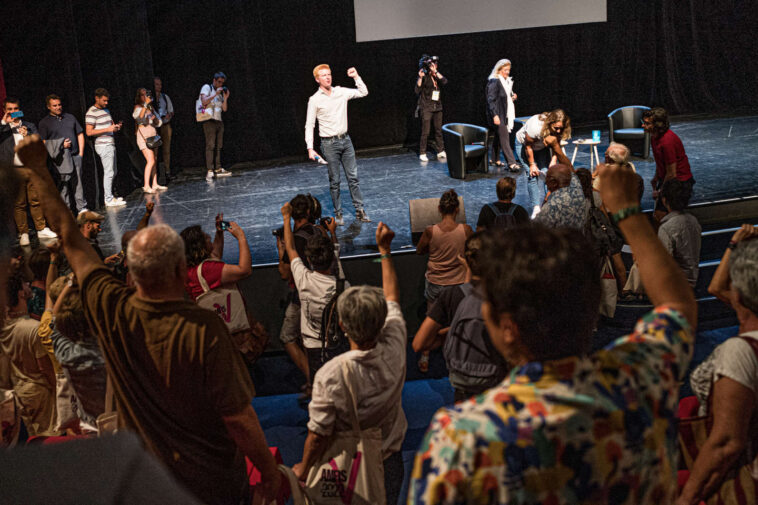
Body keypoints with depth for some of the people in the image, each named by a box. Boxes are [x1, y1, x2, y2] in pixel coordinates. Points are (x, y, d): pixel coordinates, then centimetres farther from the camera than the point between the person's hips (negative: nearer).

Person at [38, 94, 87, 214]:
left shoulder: (70, 117, 17)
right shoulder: (44, 122, 5)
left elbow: (80, 134, 19)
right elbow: (42, 143, -1)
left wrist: (81, 152, 9)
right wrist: (61, 146, -11)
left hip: (75, 155, 4)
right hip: (60, 158, -3)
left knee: (78, 182, 4)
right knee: (64, 183, -7)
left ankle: (82, 208, 10)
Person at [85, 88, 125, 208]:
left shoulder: (106, 110, 16)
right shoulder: (91, 112, -11)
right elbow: (89, 132, -17)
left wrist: (116, 126, 5)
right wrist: (107, 129, -22)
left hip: (110, 144, 9)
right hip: (103, 145, -9)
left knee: (113, 171, 14)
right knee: (109, 172, -9)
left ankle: (109, 195, 23)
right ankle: (109, 200, -4)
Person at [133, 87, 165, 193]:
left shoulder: (151, 107, 17)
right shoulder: (138, 107, -2)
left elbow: (158, 123, 19)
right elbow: (138, 117, -25)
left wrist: (155, 118, -3)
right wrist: (145, 104, -25)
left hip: (153, 135, 7)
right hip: (144, 136, -7)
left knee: (154, 161, 6)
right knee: (150, 161, -15)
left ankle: (155, 184, 11)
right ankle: (146, 186, -13)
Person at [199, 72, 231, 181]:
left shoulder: (220, 92, 21)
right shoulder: (207, 87, 2)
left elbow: (224, 109, 15)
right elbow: (204, 101, -15)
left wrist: (225, 98, 1)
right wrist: (216, 94, -16)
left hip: (219, 121, 7)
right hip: (209, 121, -7)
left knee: (218, 146, 5)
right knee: (210, 145, -13)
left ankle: (218, 169, 7)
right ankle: (209, 171, -18)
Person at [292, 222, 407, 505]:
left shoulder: (330, 375, -34)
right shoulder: (394, 350, -21)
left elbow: (319, 434, -24)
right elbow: (392, 296, -4)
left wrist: (303, 469, -4)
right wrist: (384, 248, 6)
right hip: (390, 458, 4)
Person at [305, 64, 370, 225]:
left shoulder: (341, 92, 5)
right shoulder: (315, 100, -6)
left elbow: (363, 92, 12)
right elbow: (309, 125, -5)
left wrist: (356, 77, -2)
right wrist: (310, 148, -12)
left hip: (345, 140, 4)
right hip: (329, 143, -3)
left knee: (353, 177, 4)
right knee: (334, 181, 3)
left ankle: (360, 211, 9)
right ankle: (338, 214, 13)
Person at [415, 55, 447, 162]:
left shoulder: (437, 76, 11)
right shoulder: (424, 76, -3)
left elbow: (444, 81, -10)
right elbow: (417, 91, -11)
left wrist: (435, 72, -16)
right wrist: (420, 77, -21)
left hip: (437, 107, 5)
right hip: (426, 108, -5)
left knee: (439, 131, 9)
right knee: (425, 132, -8)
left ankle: (440, 152, 16)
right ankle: (422, 153, -2)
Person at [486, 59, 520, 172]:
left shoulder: (507, 81, 14)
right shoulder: (494, 82, -14)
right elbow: (491, 100, -18)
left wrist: (512, 97, 7)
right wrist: (495, 115, -24)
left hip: (505, 114, 9)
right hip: (498, 115, -9)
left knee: (498, 137, 16)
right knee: (504, 138, -11)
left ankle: (495, 159, 25)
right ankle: (511, 163, -14)